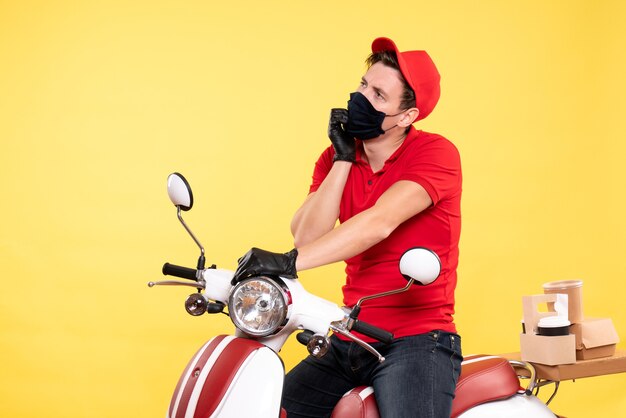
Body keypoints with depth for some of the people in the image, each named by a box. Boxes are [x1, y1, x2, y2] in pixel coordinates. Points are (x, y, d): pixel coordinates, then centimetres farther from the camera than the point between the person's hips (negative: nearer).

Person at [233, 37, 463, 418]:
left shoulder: (436, 153, -9)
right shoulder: (336, 158, 9)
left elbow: (379, 223, -26)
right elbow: (306, 237, -5)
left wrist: (291, 262, -35)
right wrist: (343, 159, -10)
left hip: (417, 341, -5)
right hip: (349, 343, 5)